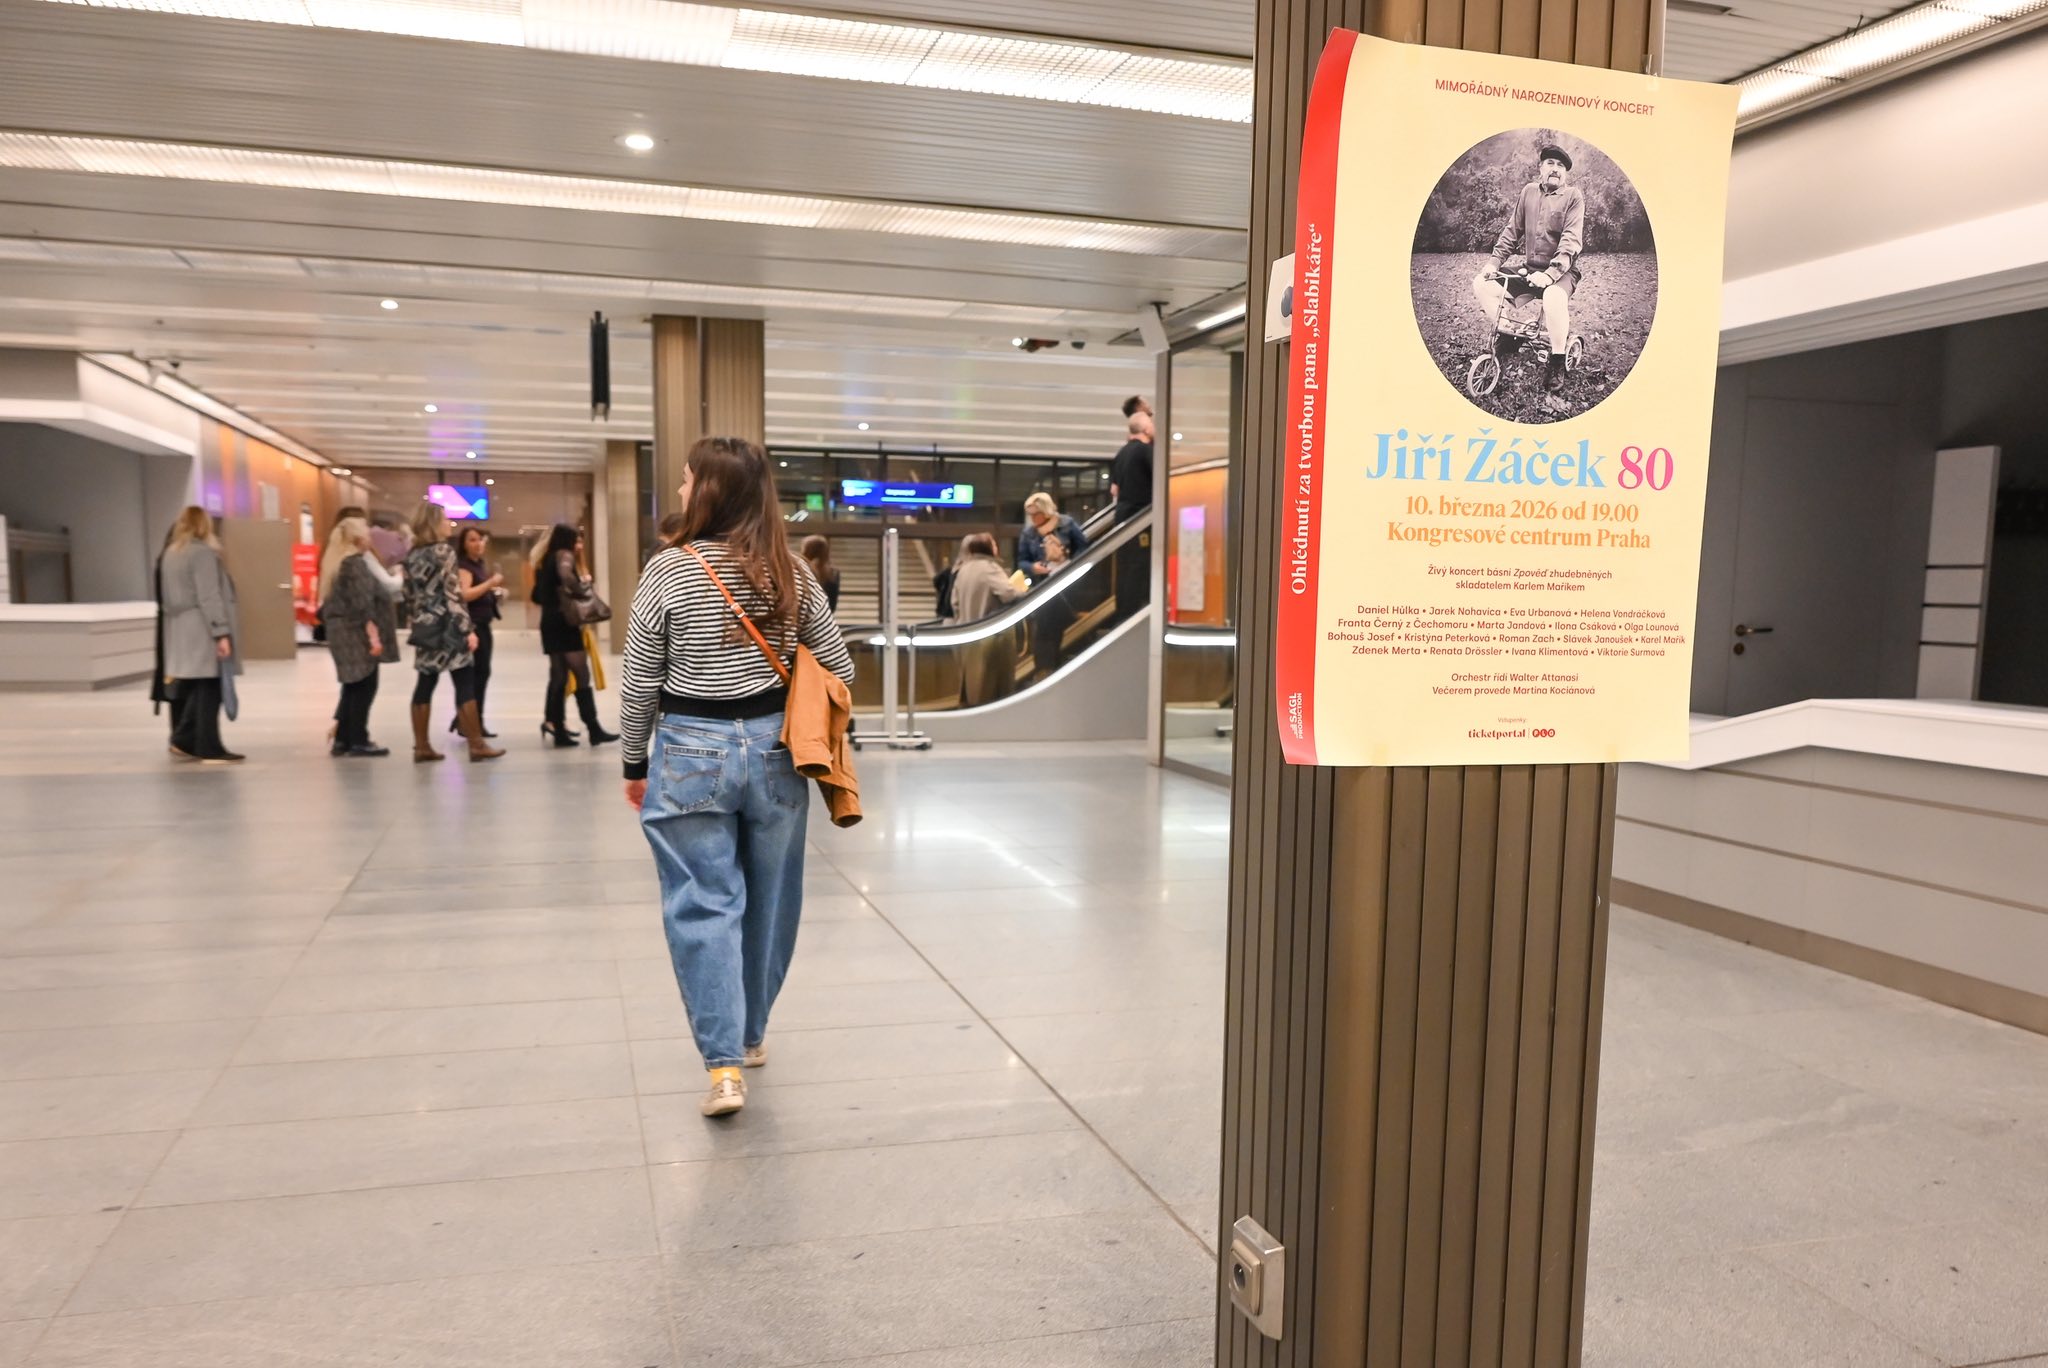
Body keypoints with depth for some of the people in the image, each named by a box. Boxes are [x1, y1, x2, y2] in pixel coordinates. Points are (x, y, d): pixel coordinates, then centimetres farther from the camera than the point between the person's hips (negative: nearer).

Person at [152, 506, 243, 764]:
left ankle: (183, 741, 12)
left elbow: (167, 596, 17)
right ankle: (209, 749, -5)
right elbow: (209, 596, -17)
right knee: (208, 689, -6)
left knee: (189, 687, 12)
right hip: (201, 631, -9)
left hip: (178, 631, 9)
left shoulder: (170, 553, 16)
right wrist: (221, 632, -19)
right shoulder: (203, 552, -10)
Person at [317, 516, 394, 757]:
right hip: (357, 633, -10)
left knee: (353, 687, 13)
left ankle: (342, 739, 14)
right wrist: (374, 635, -23)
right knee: (364, 687, -3)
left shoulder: (337, 563, 16)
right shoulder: (355, 563, -14)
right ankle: (358, 741, -1)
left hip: (342, 632, 10)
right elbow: (362, 603, -21)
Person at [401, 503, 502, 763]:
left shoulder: (412, 555, 11)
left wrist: (419, 620, 21)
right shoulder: (443, 550, -10)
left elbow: (409, 596, 13)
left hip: (425, 627, 8)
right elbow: (452, 594, -15)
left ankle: (421, 746, 10)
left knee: (425, 684, 9)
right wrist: (468, 629, -15)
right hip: (447, 627, -8)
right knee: (465, 684, -4)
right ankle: (476, 744, -3)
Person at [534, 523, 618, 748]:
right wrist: (583, 593, -18)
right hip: (565, 624, -8)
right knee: (582, 677, -7)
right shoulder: (564, 555, -6)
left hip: (550, 623, 8)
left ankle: (558, 730, 8)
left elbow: (538, 595, 17)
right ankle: (594, 730, -8)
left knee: (558, 678, 9)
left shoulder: (547, 560, 18)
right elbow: (566, 577, -29)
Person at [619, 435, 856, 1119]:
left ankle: (723, 1064, -1)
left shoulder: (669, 570, -10)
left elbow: (639, 684, -6)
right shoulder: (791, 571, 0)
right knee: (767, 899, 16)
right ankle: (751, 1034, 32)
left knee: (703, 906, 3)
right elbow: (838, 666, 5)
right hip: (773, 749, 3)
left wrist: (635, 764, 7)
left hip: (690, 753, -3)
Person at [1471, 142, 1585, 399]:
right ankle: (1506, 337, 3)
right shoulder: (1529, 191, 8)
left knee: (1554, 297, -40)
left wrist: (1550, 273, -30)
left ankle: (1557, 363, -23)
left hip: (1561, 271, -5)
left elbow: (1571, 240, -16)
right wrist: (1494, 262, -4)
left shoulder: (1573, 196, -5)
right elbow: (1512, 231, 11)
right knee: (1481, 284, -13)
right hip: (1530, 269, 5)